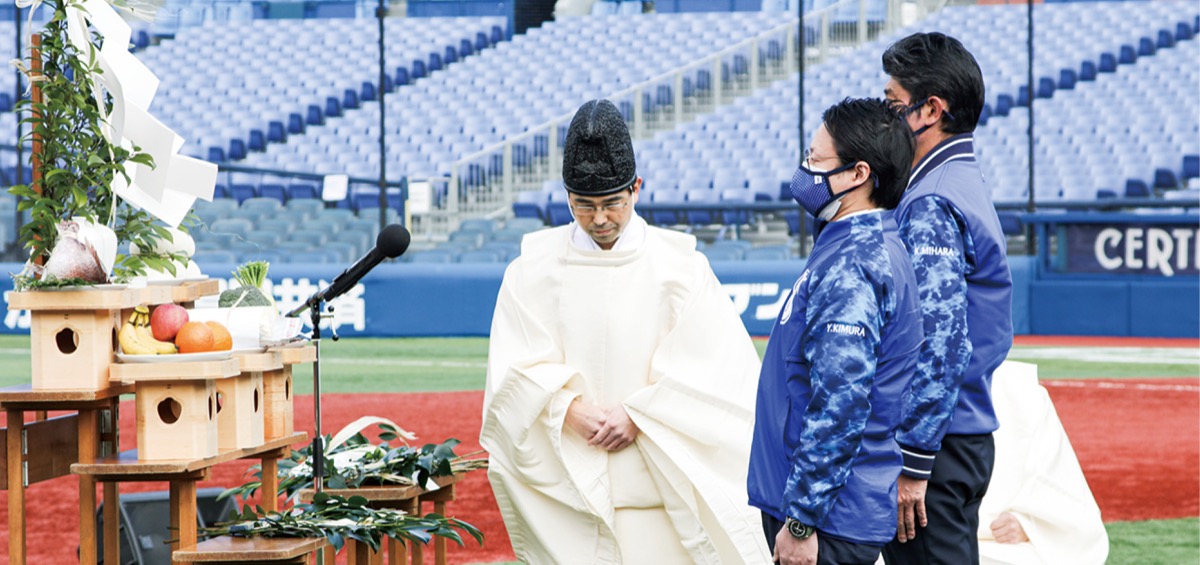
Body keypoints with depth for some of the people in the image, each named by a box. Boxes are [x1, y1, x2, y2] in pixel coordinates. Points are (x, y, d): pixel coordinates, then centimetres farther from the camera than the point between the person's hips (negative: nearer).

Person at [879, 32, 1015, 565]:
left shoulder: (930, 206, -16)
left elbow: (939, 342, -23)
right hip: (969, 437, 10)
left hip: (937, 441, -10)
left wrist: (913, 463, -22)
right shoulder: (966, 185, 16)